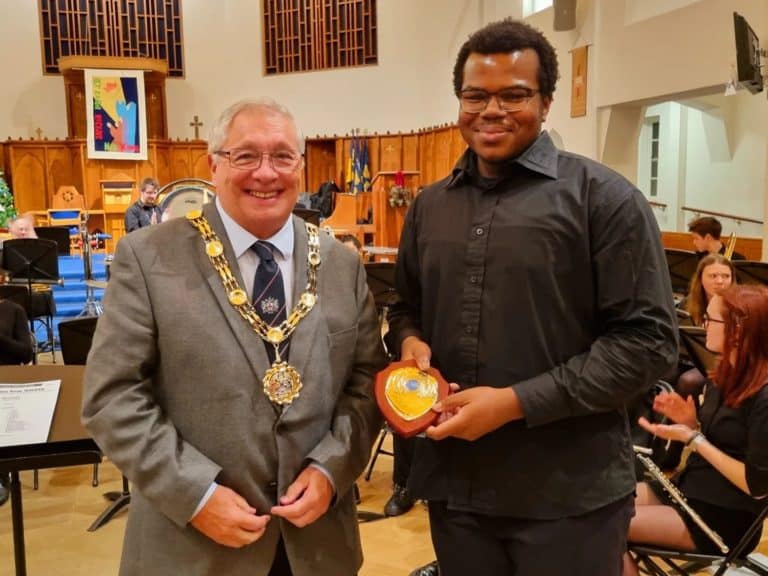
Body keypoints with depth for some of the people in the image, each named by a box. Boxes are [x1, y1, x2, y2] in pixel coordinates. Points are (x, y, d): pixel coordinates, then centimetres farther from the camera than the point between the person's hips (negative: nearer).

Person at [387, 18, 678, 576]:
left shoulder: (604, 198, -8)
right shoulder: (429, 206, 8)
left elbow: (649, 340, -12)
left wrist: (516, 402, -17)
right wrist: (411, 338, -4)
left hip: (569, 494, -4)